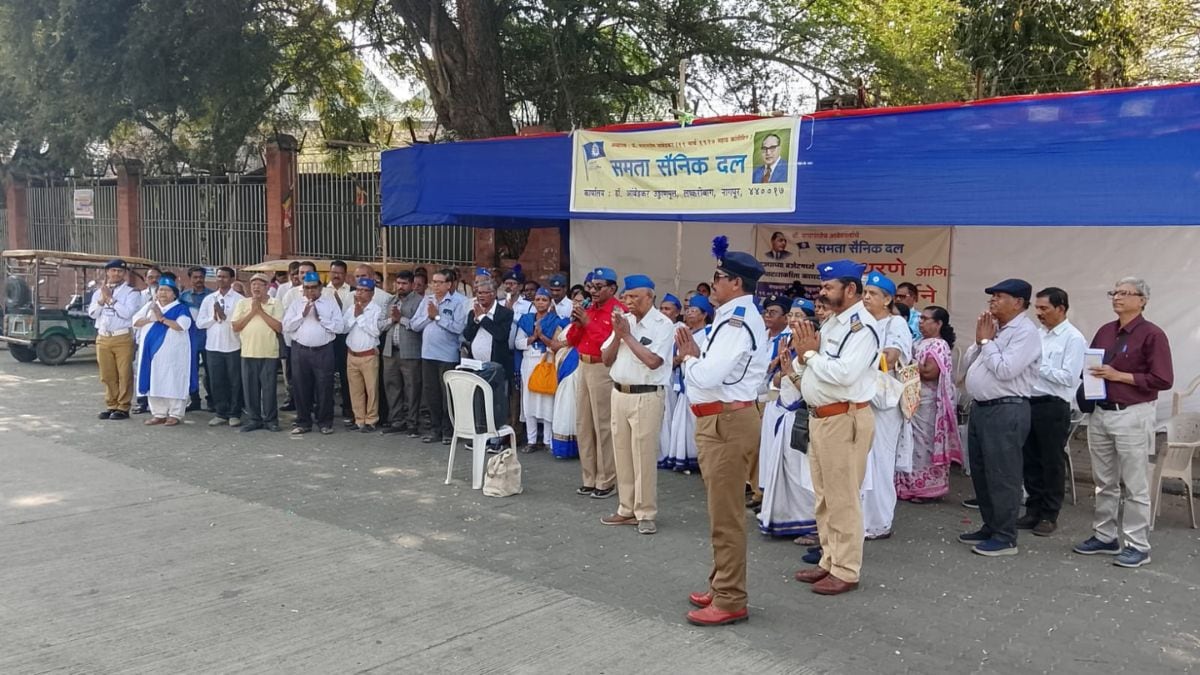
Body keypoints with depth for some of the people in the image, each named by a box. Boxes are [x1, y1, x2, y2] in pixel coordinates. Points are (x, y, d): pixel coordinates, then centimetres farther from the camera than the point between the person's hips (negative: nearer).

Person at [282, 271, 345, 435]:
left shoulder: (331, 302, 2)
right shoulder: (296, 304, 8)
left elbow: (339, 327, -6)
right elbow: (286, 327, -1)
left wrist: (320, 318, -13)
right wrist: (302, 314, -11)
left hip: (324, 351, -2)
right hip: (300, 351, 2)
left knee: (324, 388, 3)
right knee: (301, 388, 8)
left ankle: (325, 422, 15)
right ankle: (303, 422, 19)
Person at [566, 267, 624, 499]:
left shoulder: (618, 311, -10)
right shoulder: (588, 309, 12)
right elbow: (571, 341, 15)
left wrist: (588, 322, -17)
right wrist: (577, 323, -3)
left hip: (603, 369, -8)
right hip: (584, 367, 8)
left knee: (604, 426, -4)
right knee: (584, 425, 11)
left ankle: (606, 481, 5)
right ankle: (589, 478, 20)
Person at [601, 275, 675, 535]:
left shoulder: (663, 325, -8)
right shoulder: (623, 320, 10)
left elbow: (653, 361, -21)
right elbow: (606, 359, 11)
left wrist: (627, 335, -13)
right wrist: (617, 335, -6)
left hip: (647, 397, -7)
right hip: (619, 394, 7)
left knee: (644, 456, -4)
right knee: (622, 454, 11)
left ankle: (645, 513, 5)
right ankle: (626, 509, 21)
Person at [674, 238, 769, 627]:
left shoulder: (736, 322, -19)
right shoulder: (740, 317, 15)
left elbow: (707, 376, -28)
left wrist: (687, 356, -9)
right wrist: (696, 354, 0)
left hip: (727, 422, -11)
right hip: (724, 420, 11)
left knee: (725, 516, -3)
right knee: (723, 511, 20)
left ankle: (730, 602, 6)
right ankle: (722, 588, 33)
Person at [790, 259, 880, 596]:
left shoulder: (862, 326, -14)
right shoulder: (831, 323, 15)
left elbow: (845, 373, -27)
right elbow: (808, 371, 17)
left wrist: (812, 354, -13)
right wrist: (804, 355, -5)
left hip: (845, 419, -10)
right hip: (819, 417, 10)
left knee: (842, 498, -2)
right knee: (824, 497, 16)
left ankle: (846, 571, 7)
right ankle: (829, 561, 27)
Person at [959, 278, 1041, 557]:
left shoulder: (1025, 333, -12)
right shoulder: (994, 328, 15)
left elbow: (1005, 371, -23)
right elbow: (968, 363, 16)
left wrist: (987, 340, -13)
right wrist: (979, 341, 0)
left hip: (1006, 411, -9)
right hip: (980, 408, 9)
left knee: (1002, 476, -3)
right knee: (980, 472, 16)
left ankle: (1005, 538, 6)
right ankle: (990, 527, 28)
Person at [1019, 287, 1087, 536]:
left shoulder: (1073, 338, -10)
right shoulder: (1037, 334, 11)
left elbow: (1068, 377, -18)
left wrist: (1038, 365, -15)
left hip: (1053, 406, -7)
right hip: (1030, 402, 7)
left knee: (1052, 464, 5)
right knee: (1030, 461, 13)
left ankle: (1049, 515, 16)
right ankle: (1033, 511, 24)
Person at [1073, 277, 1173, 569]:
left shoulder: (1152, 335, -9)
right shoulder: (1105, 331, 10)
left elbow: (1163, 380, -13)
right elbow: (1090, 365, 21)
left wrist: (1119, 376, -17)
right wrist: (1091, 373, -2)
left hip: (1133, 416, -7)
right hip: (1100, 413, 7)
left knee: (1135, 486, 0)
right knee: (1104, 482, 14)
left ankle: (1137, 546, 8)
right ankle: (1105, 536, 24)